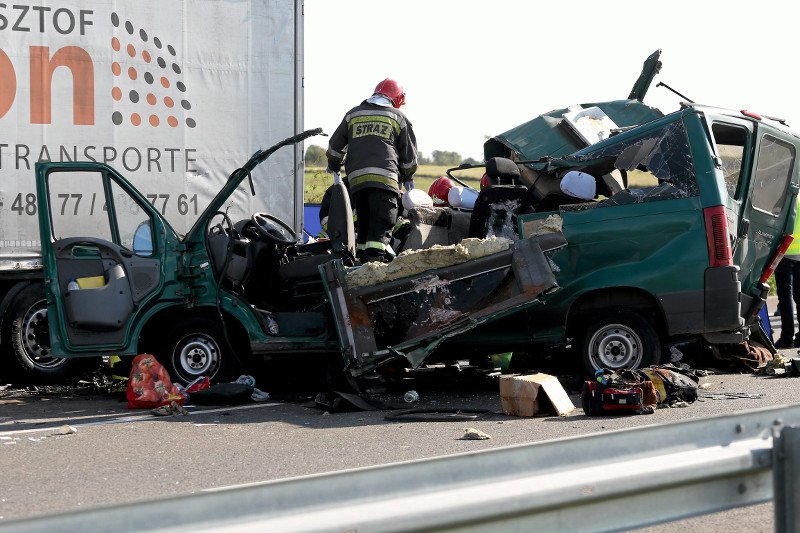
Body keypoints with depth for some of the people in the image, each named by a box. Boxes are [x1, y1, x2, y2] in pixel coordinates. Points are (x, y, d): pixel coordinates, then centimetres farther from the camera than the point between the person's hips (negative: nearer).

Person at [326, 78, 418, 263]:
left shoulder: (353, 114, 21)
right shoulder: (398, 118, 13)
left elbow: (335, 145, 26)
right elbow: (409, 154, 16)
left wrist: (333, 165, 43)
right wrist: (408, 177, 31)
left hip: (356, 178, 4)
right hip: (385, 177, -4)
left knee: (364, 222, 15)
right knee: (382, 224, -9)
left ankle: (362, 256, 18)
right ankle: (374, 257, -23)